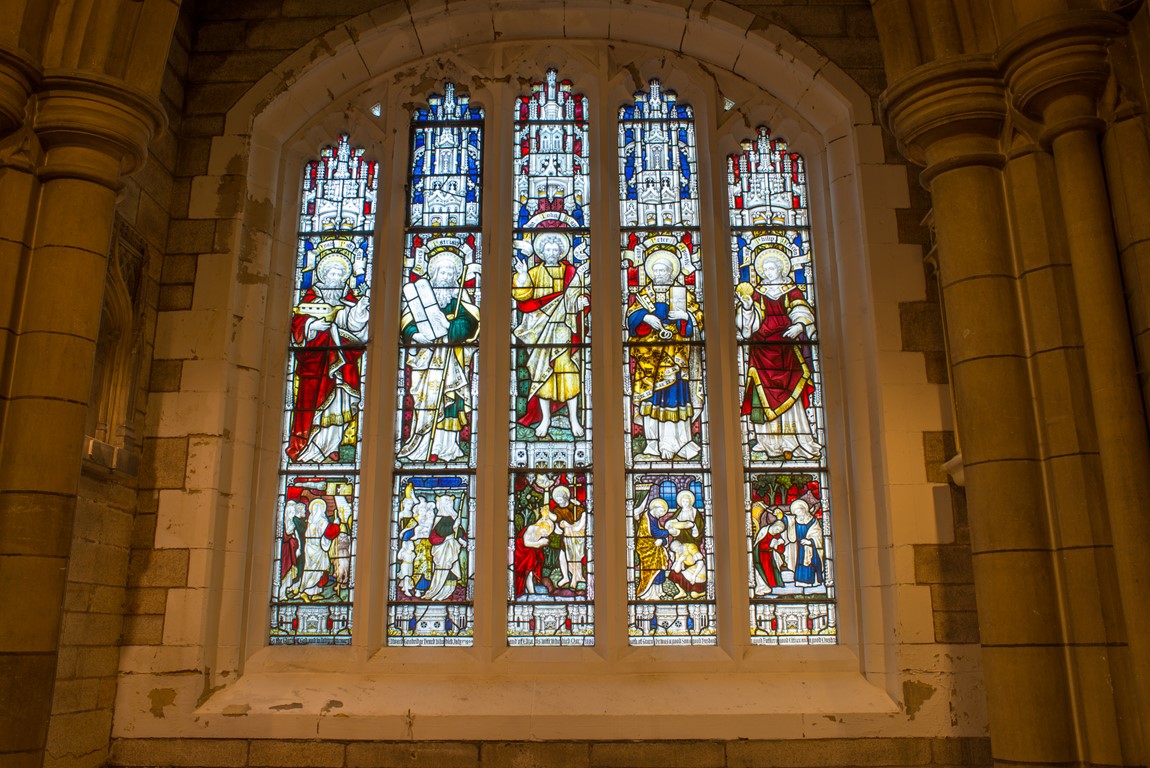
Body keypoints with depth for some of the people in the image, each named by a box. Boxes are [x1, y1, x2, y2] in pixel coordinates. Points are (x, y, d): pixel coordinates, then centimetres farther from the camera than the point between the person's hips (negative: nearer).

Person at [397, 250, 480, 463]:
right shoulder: (420, 292, 9)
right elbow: (407, 322, 1)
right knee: (425, 397, -8)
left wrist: (446, 327, -20)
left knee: (451, 397, -5)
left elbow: (470, 321, -4)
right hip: (426, 356, -1)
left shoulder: (460, 295, 11)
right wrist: (416, 335, -20)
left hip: (453, 359, 1)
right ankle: (421, 445, -5)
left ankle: (447, 446, -1)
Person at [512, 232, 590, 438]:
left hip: (563, 328, -1)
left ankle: (574, 419, -2)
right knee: (542, 371, 1)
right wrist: (522, 276, -16)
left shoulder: (570, 271, 9)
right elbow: (521, 295, -3)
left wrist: (581, 301, -16)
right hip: (540, 328, 1)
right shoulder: (535, 272, 9)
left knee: (566, 370, -8)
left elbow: (578, 297, 5)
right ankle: (545, 419, 11)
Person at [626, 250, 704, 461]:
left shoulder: (682, 293, 11)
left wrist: (685, 316, -11)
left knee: (674, 391, -8)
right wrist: (646, 317, -16)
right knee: (649, 394, -1)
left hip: (674, 350, -1)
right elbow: (631, 315, 3)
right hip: (648, 351, 1)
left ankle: (674, 445, -3)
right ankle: (653, 445, 4)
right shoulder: (643, 294, 14)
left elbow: (698, 317, 8)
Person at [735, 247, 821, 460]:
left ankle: (791, 441, 0)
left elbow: (802, 311, -3)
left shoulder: (792, 291, 11)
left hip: (786, 349, 0)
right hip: (762, 349, 0)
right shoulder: (757, 293, 11)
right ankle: (770, 442, 0)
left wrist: (799, 325, -24)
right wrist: (746, 306, -17)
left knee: (789, 393, -4)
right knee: (765, 394, -5)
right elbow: (751, 322, 3)